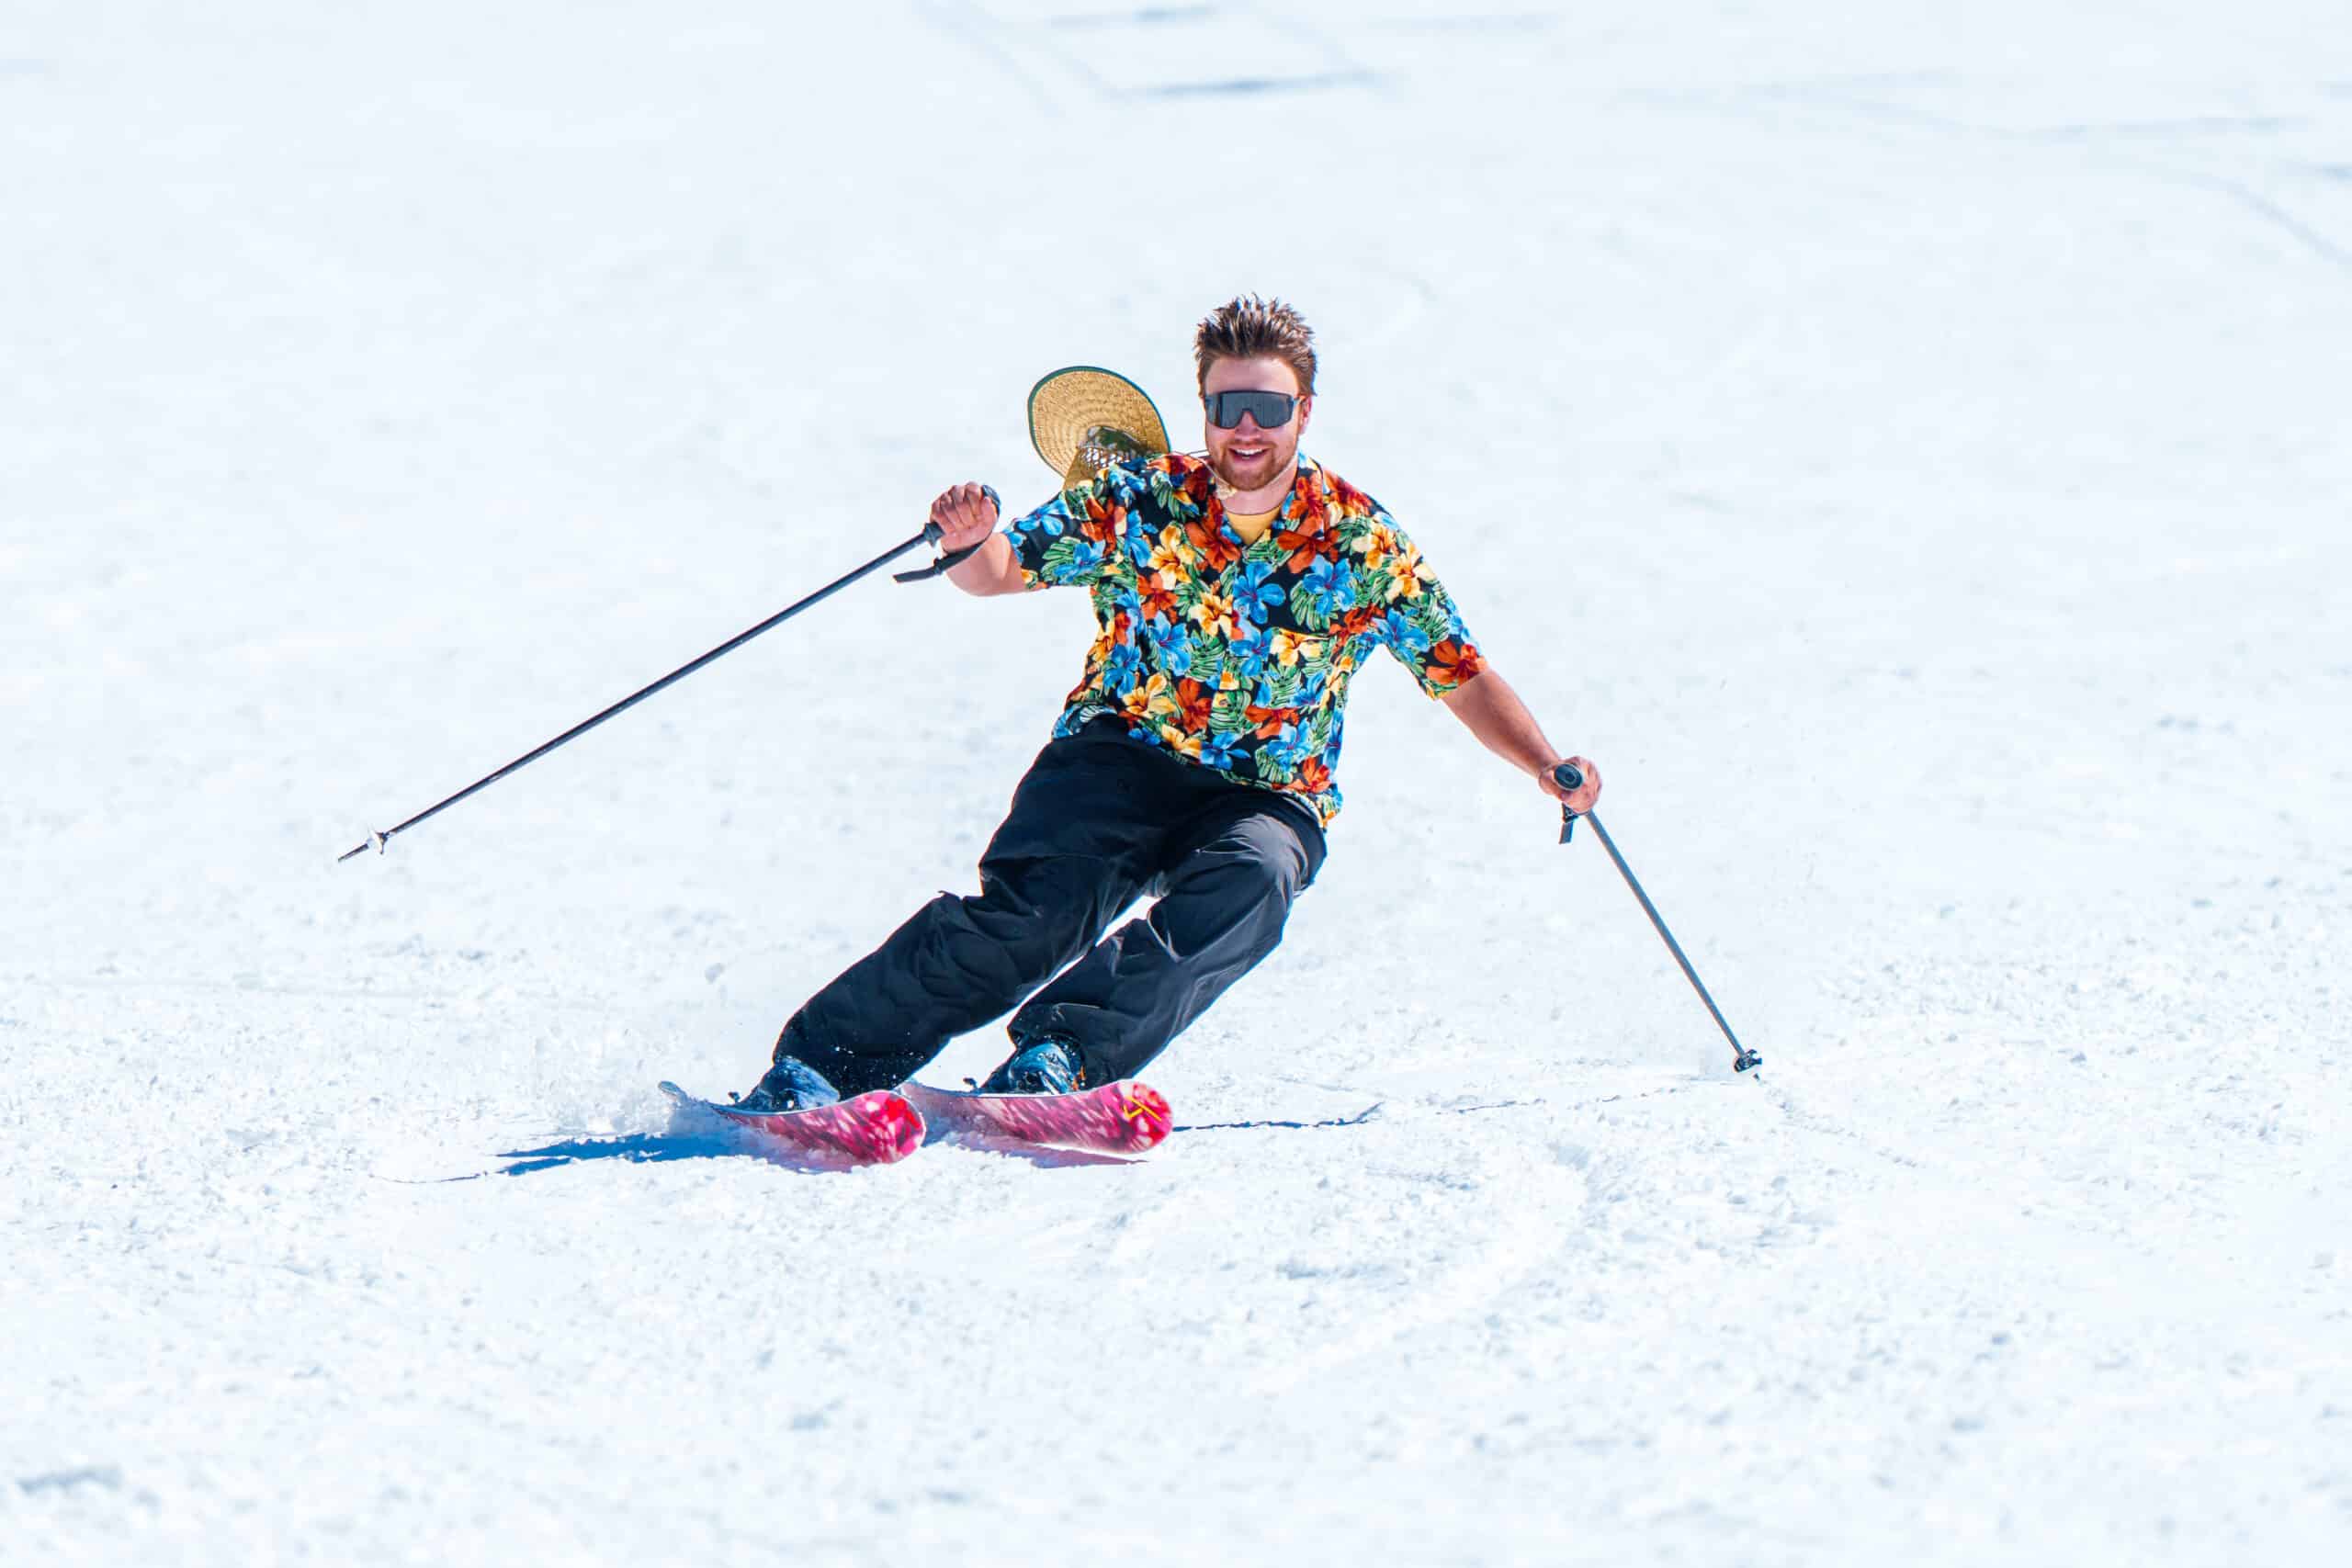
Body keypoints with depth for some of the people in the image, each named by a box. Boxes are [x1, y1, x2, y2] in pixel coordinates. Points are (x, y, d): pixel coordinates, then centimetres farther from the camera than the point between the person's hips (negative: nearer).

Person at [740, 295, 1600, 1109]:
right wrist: (970, 540, -21)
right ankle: (815, 1064, -25)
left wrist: (1546, 765, -11)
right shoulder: (1135, 502, -3)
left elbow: (1463, 676, 4)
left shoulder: (1362, 545, -3)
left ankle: (1063, 1053, -44)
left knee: (1249, 884, -35)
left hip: (1267, 800, 1)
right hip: (1121, 757, -1)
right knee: (1034, 910, -28)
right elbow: (998, 570, 3)